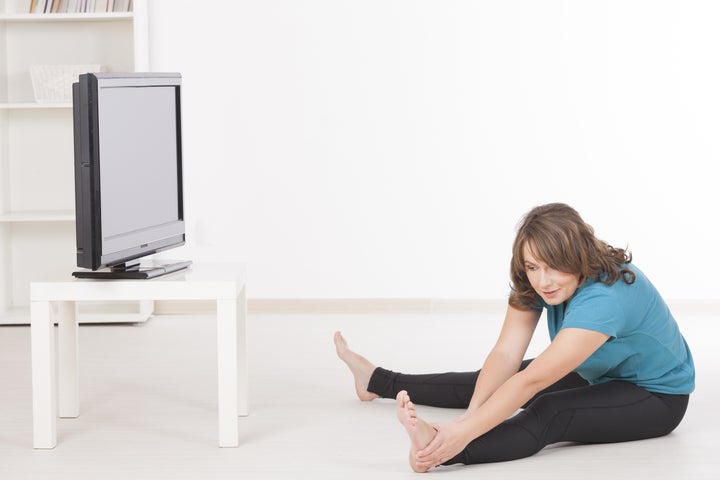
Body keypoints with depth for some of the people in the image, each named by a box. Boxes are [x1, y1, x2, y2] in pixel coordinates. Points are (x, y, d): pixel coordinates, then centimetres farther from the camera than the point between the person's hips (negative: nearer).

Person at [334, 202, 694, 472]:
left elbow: (531, 381, -41)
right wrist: (471, 414, -37)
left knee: (549, 412, -34)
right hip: (597, 376, 8)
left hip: (656, 396, -8)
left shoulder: (605, 297, -37)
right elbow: (506, 355, -21)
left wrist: (463, 432, -46)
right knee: (493, 381, 6)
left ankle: (436, 453, -52)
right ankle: (377, 382, 20)